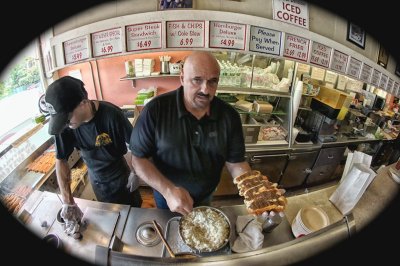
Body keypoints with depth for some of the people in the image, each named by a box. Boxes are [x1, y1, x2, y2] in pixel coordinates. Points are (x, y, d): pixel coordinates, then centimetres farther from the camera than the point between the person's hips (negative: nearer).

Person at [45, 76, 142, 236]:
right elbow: (61, 160, -12)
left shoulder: (111, 115, -32)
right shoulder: (64, 126, -22)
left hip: (122, 178, -2)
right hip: (97, 182, 3)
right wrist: (68, 202, -18)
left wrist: (134, 172, -8)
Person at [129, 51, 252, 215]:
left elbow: (236, 163, -12)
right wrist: (167, 190, -34)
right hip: (166, 197, -1)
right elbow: (138, 159, -19)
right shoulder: (155, 110, -25)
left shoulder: (229, 116, -17)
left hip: (205, 197, 2)